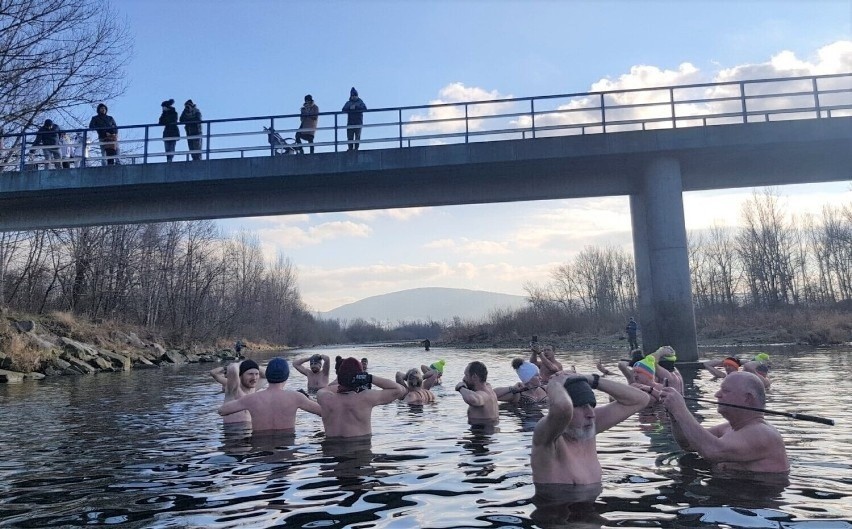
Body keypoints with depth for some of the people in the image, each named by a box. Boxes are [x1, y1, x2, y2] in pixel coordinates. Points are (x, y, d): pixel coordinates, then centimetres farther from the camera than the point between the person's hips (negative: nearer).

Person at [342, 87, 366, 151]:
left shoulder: (360, 102, 12)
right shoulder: (348, 103, 17)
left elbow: (364, 108, -7)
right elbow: (344, 109, 2)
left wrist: (355, 107, -16)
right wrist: (350, 108, -16)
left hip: (358, 122, -1)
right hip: (350, 122, 1)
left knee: (357, 135, -6)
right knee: (349, 136, -6)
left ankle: (356, 148, -7)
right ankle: (350, 148, -7)